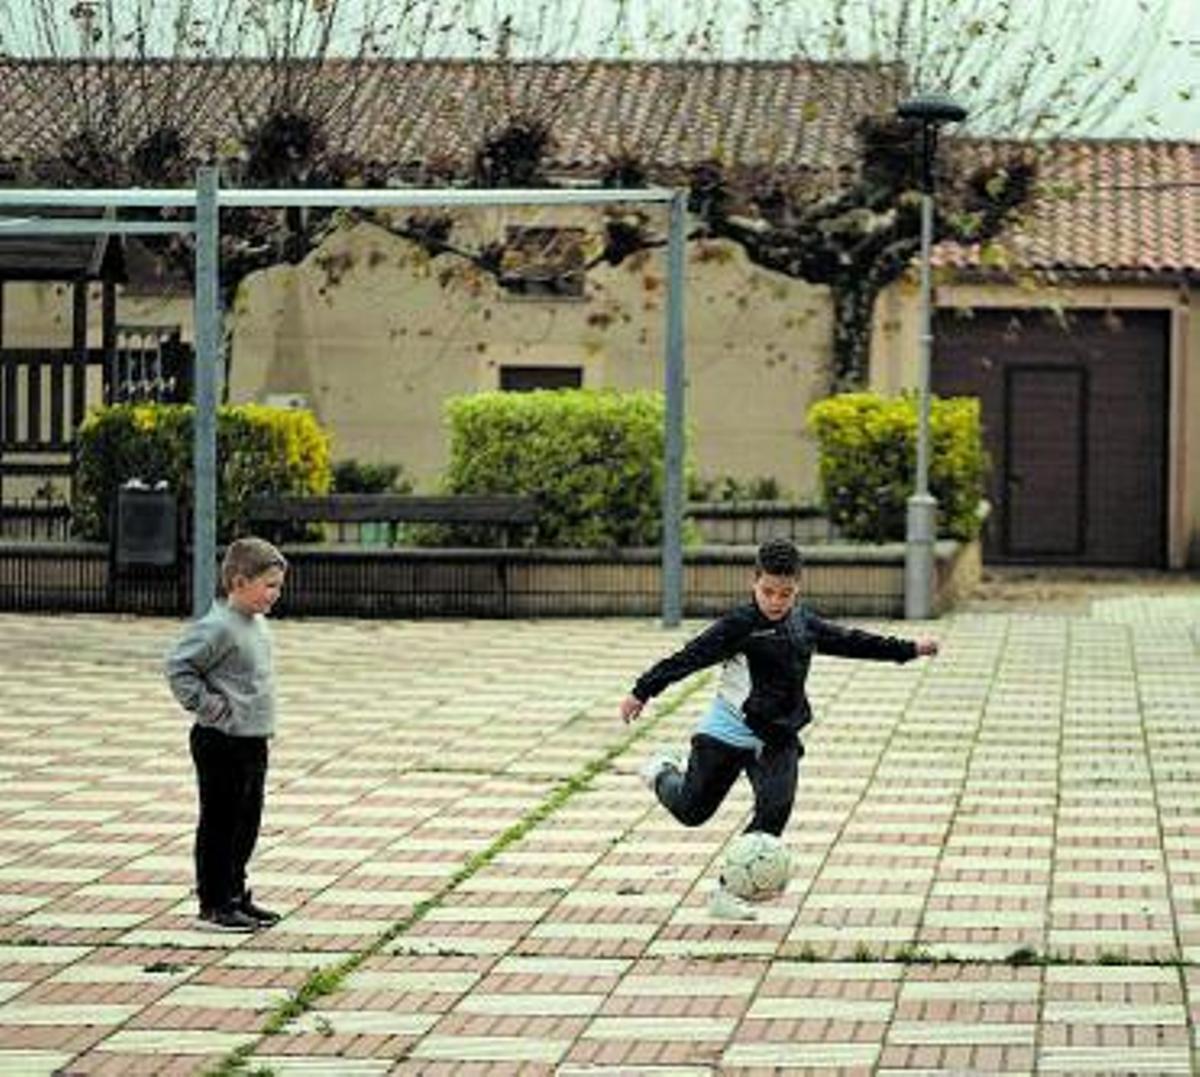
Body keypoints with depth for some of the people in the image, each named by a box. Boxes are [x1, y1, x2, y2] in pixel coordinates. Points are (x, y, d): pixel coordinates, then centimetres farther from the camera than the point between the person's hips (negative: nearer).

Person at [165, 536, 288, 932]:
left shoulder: (257, 624, 11)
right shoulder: (218, 627, -18)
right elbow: (178, 667, -21)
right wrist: (210, 707, -18)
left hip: (254, 740, 9)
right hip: (222, 742, -9)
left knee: (246, 825, 15)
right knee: (220, 823, -1)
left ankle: (236, 896, 25)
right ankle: (214, 904, 5)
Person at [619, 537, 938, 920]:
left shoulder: (804, 624, 5)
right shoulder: (739, 625, -15)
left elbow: (850, 641, 17)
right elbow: (691, 656, -18)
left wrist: (909, 649, 21)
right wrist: (642, 692, -21)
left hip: (777, 739, 5)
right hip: (727, 734, -5)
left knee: (776, 809, -13)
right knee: (692, 810, 5)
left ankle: (727, 892, -7)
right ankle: (664, 773, 41)